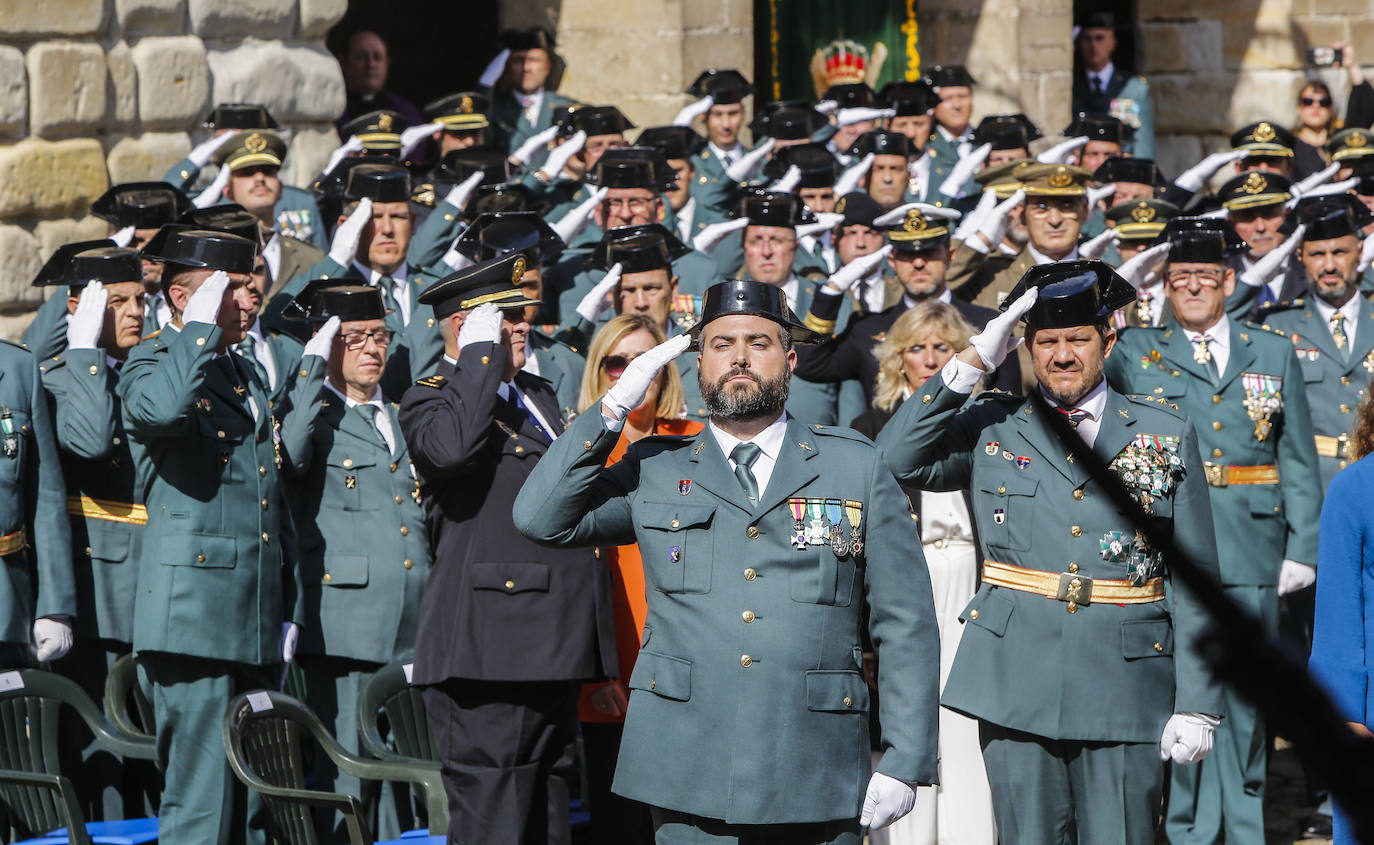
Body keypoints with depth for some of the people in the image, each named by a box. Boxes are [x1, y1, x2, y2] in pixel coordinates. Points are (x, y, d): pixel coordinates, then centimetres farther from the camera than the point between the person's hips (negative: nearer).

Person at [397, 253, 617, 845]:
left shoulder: (536, 394, 22)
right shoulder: (430, 400, -4)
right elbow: (453, 446, -29)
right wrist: (481, 351, -18)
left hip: (553, 649, 9)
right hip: (489, 648, -9)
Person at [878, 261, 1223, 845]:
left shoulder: (1165, 436, 8)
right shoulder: (991, 429, 9)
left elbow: (1194, 579, 6)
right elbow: (895, 460, -7)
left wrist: (1196, 705, -1)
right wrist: (973, 361, -10)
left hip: (1125, 692, 0)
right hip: (1016, 688, 0)